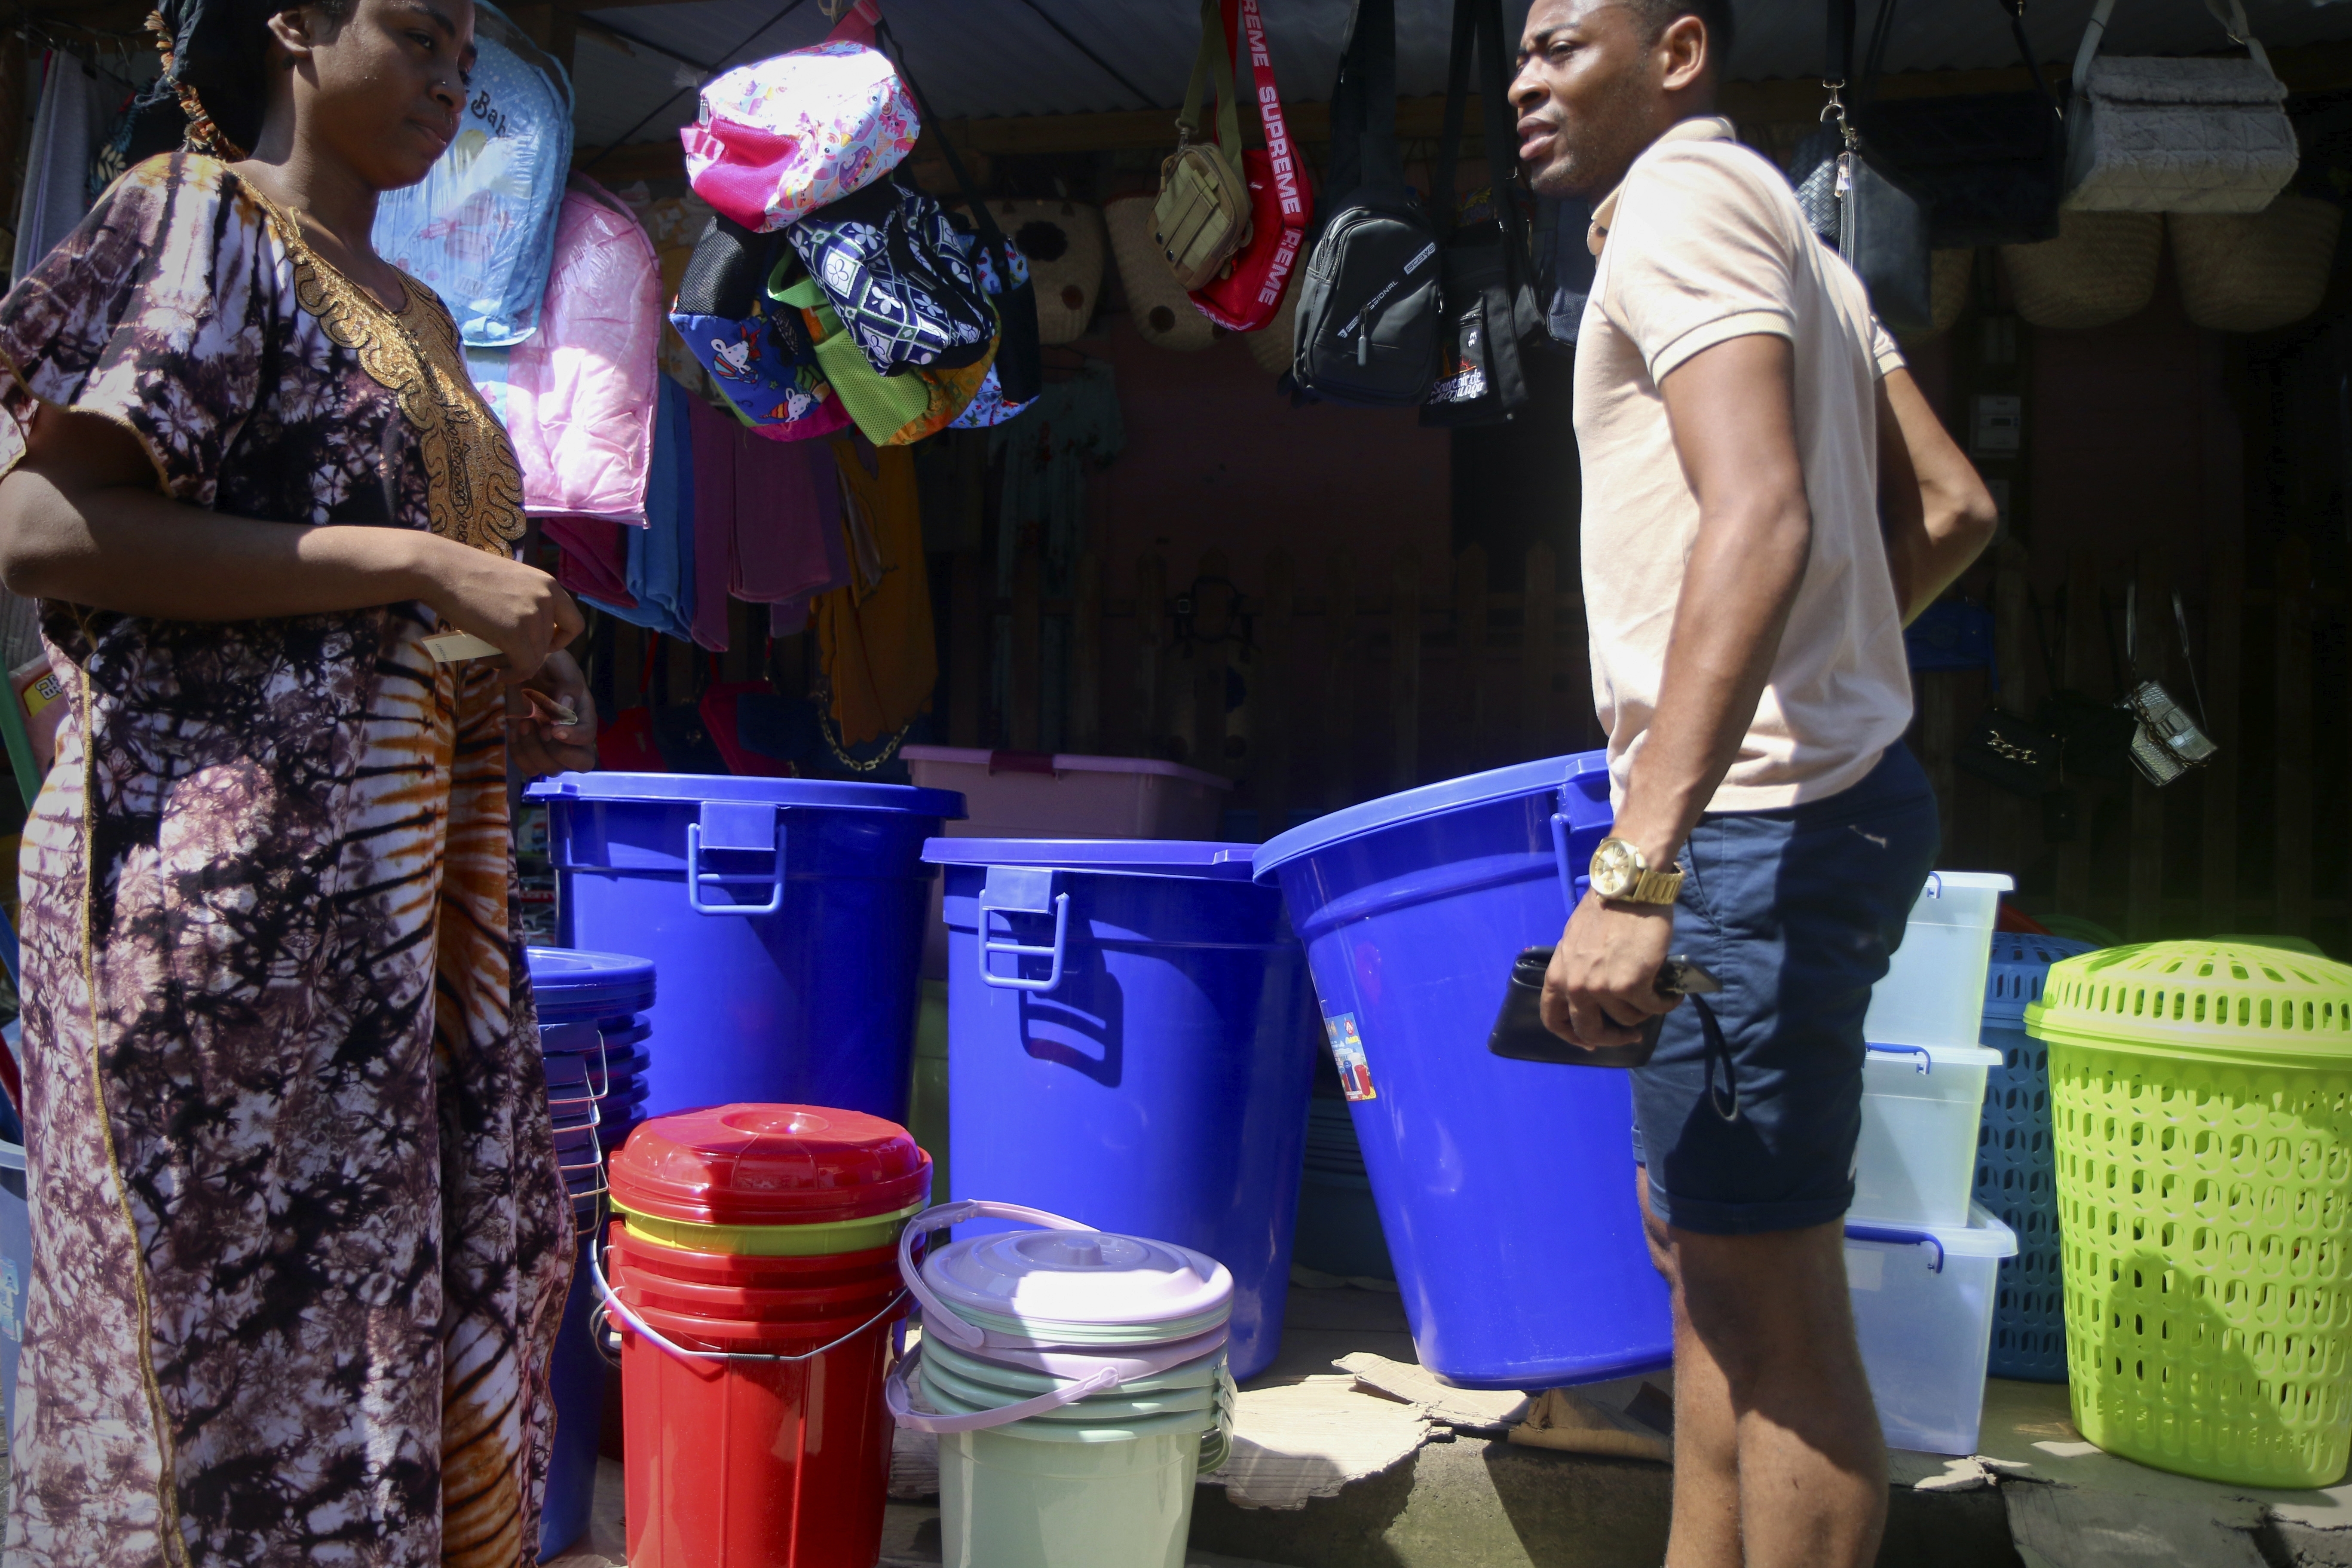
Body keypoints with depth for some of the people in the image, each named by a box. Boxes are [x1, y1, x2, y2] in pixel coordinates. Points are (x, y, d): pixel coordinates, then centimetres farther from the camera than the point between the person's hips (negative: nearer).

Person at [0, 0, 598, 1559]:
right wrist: (418, 568, -18)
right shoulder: (202, 222, -4)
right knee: (246, 1308, 1)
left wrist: (515, 624, 9)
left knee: (439, 1284, 12)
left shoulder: (414, 314, 19)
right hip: (235, 862, -8)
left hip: (415, 885, 8)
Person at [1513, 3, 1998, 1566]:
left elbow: (1762, 519, -26)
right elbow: (1953, 510, 19)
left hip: (1757, 824, -11)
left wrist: (1636, 867, -32)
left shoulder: (1684, 197, -10)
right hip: (1804, 797, 11)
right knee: (1702, 1239, 19)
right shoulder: (1786, 240, 20)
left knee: (1774, 1307, -2)